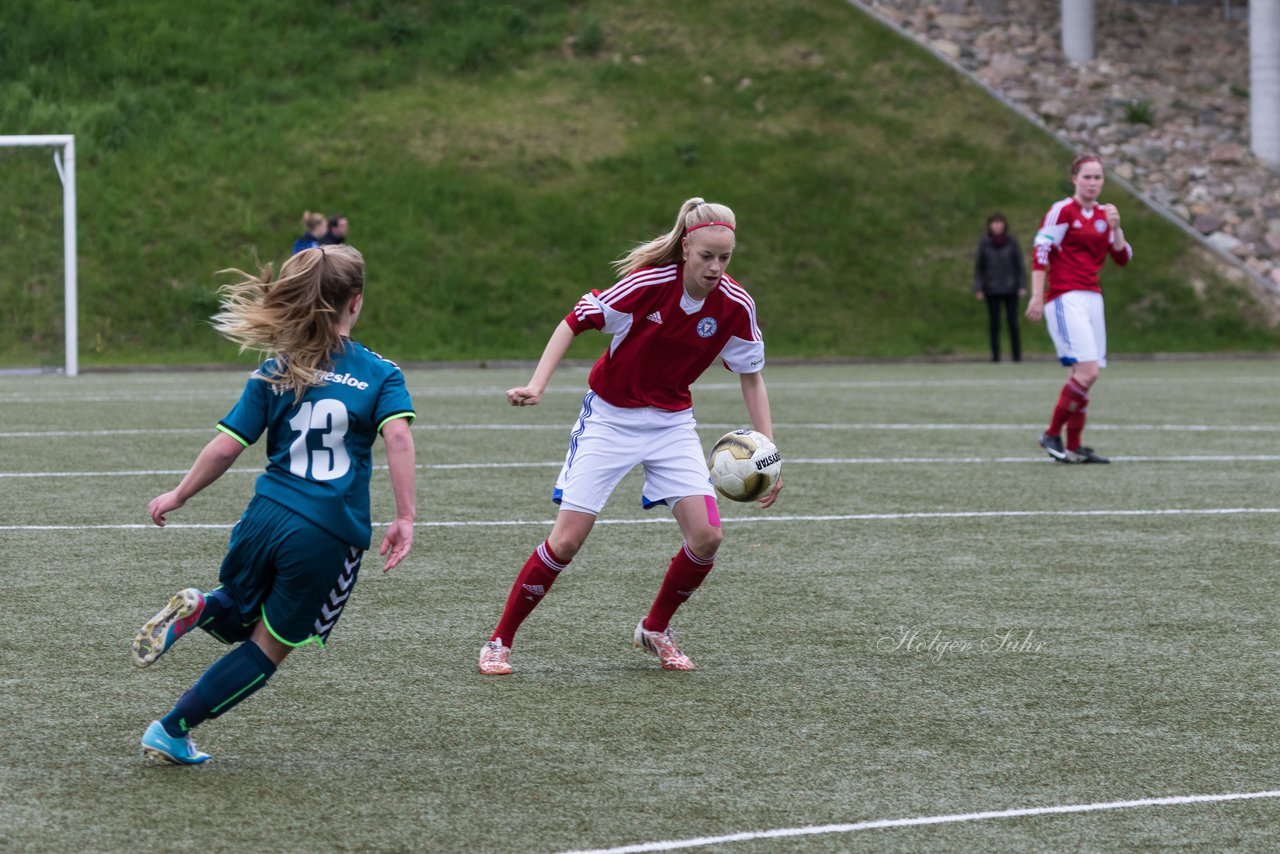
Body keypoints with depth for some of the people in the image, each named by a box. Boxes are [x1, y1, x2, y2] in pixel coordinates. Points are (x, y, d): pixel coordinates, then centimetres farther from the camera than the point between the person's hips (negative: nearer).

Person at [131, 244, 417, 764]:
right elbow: (397, 435, -18)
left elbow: (226, 448, 1)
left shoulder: (275, 371, 5)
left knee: (239, 619, 27)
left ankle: (198, 609, -9)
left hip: (268, 516, 3)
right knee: (268, 647, 11)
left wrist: (178, 496, 14)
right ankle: (171, 732, 3)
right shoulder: (380, 374, -1)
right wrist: (405, 518, -18)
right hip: (330, 536, -2)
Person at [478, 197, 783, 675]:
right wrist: (537, 385, -25)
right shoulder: (647, 283, -23)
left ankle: (655, 630, 15)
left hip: (672, 423, 3)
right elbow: (574, 323, -14)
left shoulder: (735, 305, -12)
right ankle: (500, 642, 6)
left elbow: (751, 376, 1)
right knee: (567, 540, -10)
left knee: (706, 535, -11)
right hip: (609, 417, -3)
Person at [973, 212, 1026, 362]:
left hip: (1010, 289, 0)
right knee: (994, 323, 1)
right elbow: (978, 267, 4)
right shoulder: (984, 243, 0)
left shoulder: (1011, 241, 0)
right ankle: (995, 354, 7)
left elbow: (1019, 264, 4)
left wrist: (1022, 286, -1)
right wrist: (978, 289, 0)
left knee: (1013, 323, -3)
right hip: (992, 290, 0)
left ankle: (1017, 354, 3)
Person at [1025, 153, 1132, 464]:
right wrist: (1037, 296, -16)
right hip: (1065, 298, -7)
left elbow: (1123, 258, 12)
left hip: (1091, 299, 7)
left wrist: (1115, 228, -5)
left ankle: (1074, 447, 11)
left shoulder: (1103, 215, 15)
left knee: (1083, 375, 6)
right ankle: (1052, 435, -6)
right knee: (1087, 371, -17)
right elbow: (1040, 252, -10)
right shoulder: (1063, 211, -6)